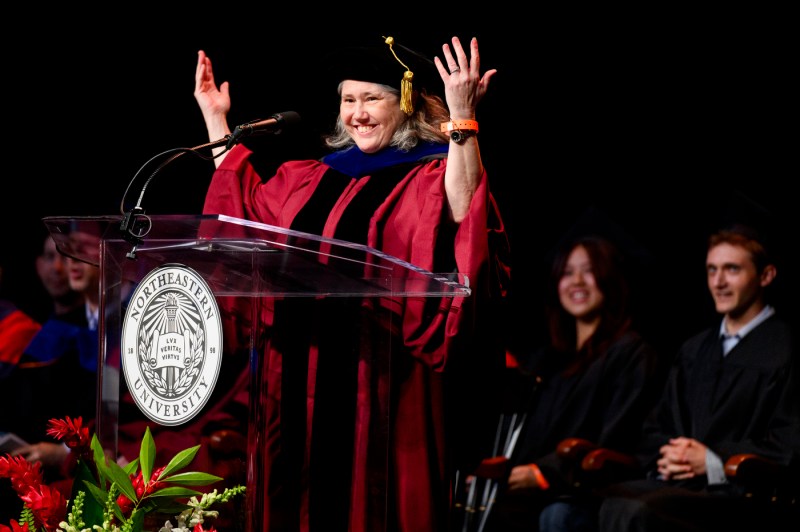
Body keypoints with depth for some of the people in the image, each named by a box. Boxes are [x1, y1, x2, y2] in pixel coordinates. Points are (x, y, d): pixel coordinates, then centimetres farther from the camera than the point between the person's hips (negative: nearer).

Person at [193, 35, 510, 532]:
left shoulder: (433, 178, -3)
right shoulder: (314, 179, 16)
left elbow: (462, 214, -25)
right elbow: (245, 209, 29)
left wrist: (462, 120, -33)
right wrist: (216, 120, 29)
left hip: (383, 382, -7)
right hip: (305, 377, 7)